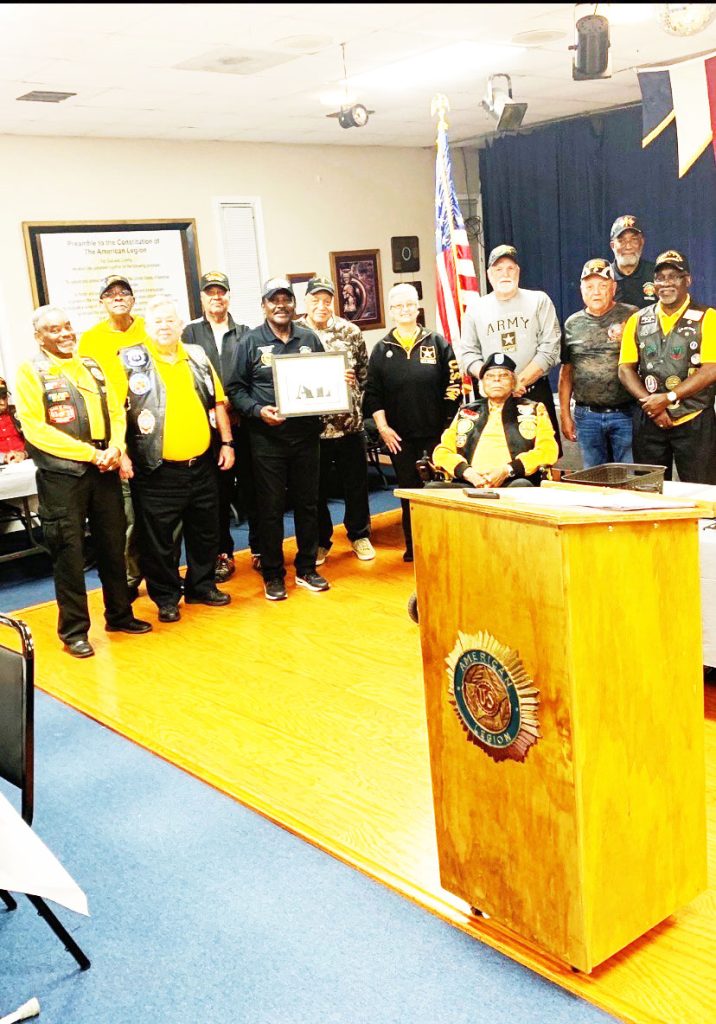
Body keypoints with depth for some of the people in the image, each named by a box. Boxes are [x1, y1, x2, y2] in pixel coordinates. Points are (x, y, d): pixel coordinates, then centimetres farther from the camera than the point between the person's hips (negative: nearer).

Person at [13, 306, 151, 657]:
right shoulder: (31, 373, -5)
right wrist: (91, 453, -15)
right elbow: (35, 429, -13)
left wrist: (115, 448, -8)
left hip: (104, 470, 5)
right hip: (62, 474, -5)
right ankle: (73, 630, 12)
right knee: (69, 552, 1)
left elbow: (115, 411, 12)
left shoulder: (91, 367, 13)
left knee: (113, 545, 13)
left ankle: (120, 614, 28)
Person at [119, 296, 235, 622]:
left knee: (206, 532, 15)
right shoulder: (131, 361, -4)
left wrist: (226, 442, 10)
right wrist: (121, 453, -14)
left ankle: (202, 586, 33)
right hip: (157, 471, -4)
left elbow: (217, 402, 14)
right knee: (158, 539, 5)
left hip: (202, 465, 4)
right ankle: (166, 598, 20)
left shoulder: (198, 356, 9)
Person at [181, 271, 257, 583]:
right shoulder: (190, 333, 7)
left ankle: (259, 548, 16)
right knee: (218, 492, 6)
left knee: (252, 488, 4)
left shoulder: (244, 333, 8)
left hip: (243, 424, 0)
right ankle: (223, 554, 16)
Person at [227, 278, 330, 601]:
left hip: (306, 434, 3)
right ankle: (273, 575, 14)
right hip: (267, 437, -3)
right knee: (271, 507, 3)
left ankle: (306, 568, 24)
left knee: (307, 503, 10)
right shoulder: (251, 341, 0)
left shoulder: (309, 338, 9)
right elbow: (237, 389, 0)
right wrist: (258, 410, -16)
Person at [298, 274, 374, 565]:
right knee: (316, 488, 9)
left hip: (350, 423, 1)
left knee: (356, 483, 11)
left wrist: (357, 402, 0)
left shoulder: (351, 332, 2)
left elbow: (364, 372, 7)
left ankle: (359, 535, 28)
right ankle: (320, 541, 24)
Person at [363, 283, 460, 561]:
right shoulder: (382, 350, 7)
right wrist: (382, 426, -4)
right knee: (408, 489, 7)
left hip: (436, 432, -1)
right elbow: (373, 392, 5)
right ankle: (413, 545, 17)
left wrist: (450, 424, -3)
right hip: (400, 436, 1)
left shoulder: (437, 343, 4)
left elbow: (453, 384, 2)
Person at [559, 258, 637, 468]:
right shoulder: (573, 324, 9)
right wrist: (564, 414, 10)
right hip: (586, 416, 3)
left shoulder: (631, 317, 0)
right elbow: (566, 372, 13)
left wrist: (627, 339, -17)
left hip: (625, 413, -3)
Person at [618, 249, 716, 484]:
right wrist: (651, 405, -10)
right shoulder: (637, 321, 10)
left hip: (694, 422, -3)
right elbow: (625, 369, 4)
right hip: (648, 421, 3)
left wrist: (667, 398, -16)